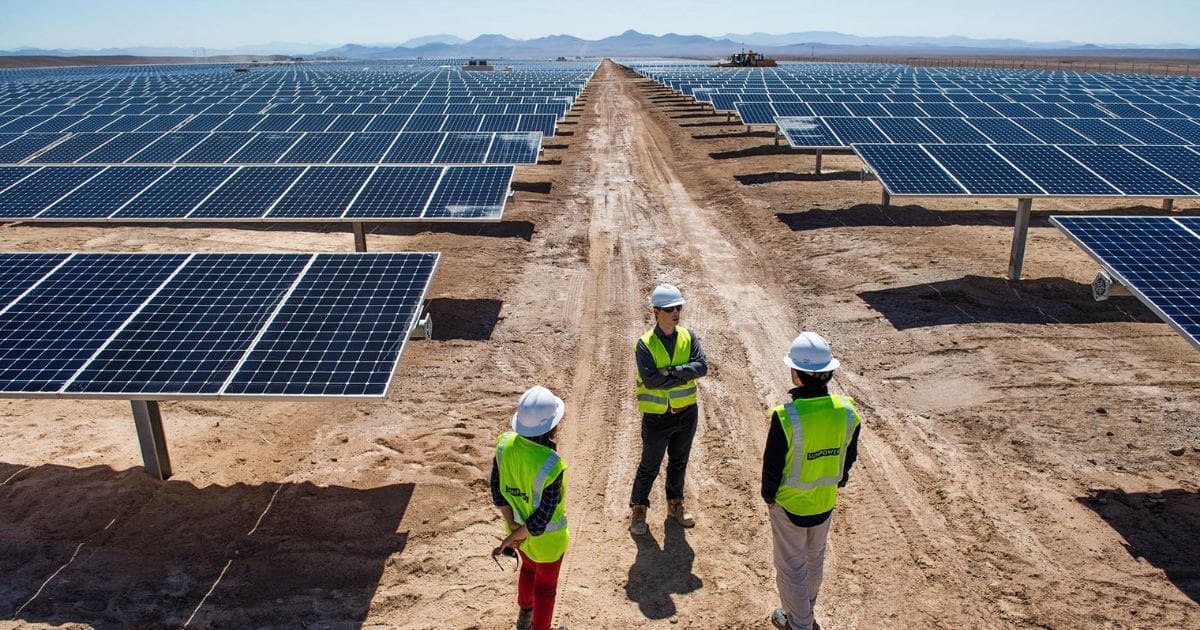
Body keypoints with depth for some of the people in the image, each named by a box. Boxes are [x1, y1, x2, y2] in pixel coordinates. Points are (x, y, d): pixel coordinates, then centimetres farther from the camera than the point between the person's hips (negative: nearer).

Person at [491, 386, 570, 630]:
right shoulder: (551, 466, -37)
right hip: (545, 537, -6)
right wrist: (513, 537, -15)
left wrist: (513, 527, -9)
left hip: (517, 525, 6)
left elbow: (497, 491, -10)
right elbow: (543, 518, -29)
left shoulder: (505, 443, -20)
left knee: (528, 567, 35)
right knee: (545, 586, 21)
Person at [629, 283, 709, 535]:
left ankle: (675, 504, 41)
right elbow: (650, 380, -27)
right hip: (656, 417, -4)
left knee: (679, 463, 21)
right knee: (649, 466, 11)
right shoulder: (645, 344, -17)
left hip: (686, 413, 4)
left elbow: (702, 366, -17)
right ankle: (638, 508, 29)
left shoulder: (688, 337, -4)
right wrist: (685, 376, -21)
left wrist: (671, 371, -26)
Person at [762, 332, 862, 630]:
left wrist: (769, 495, -1)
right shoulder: (847, 410, -16)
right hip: (825, 502, 5)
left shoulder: (786, 416, -31)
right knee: (815, 558, 27)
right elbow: (849, 457, -1)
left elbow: (772, 465, -19)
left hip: (789, 504, -5)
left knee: (791, 566, 16)